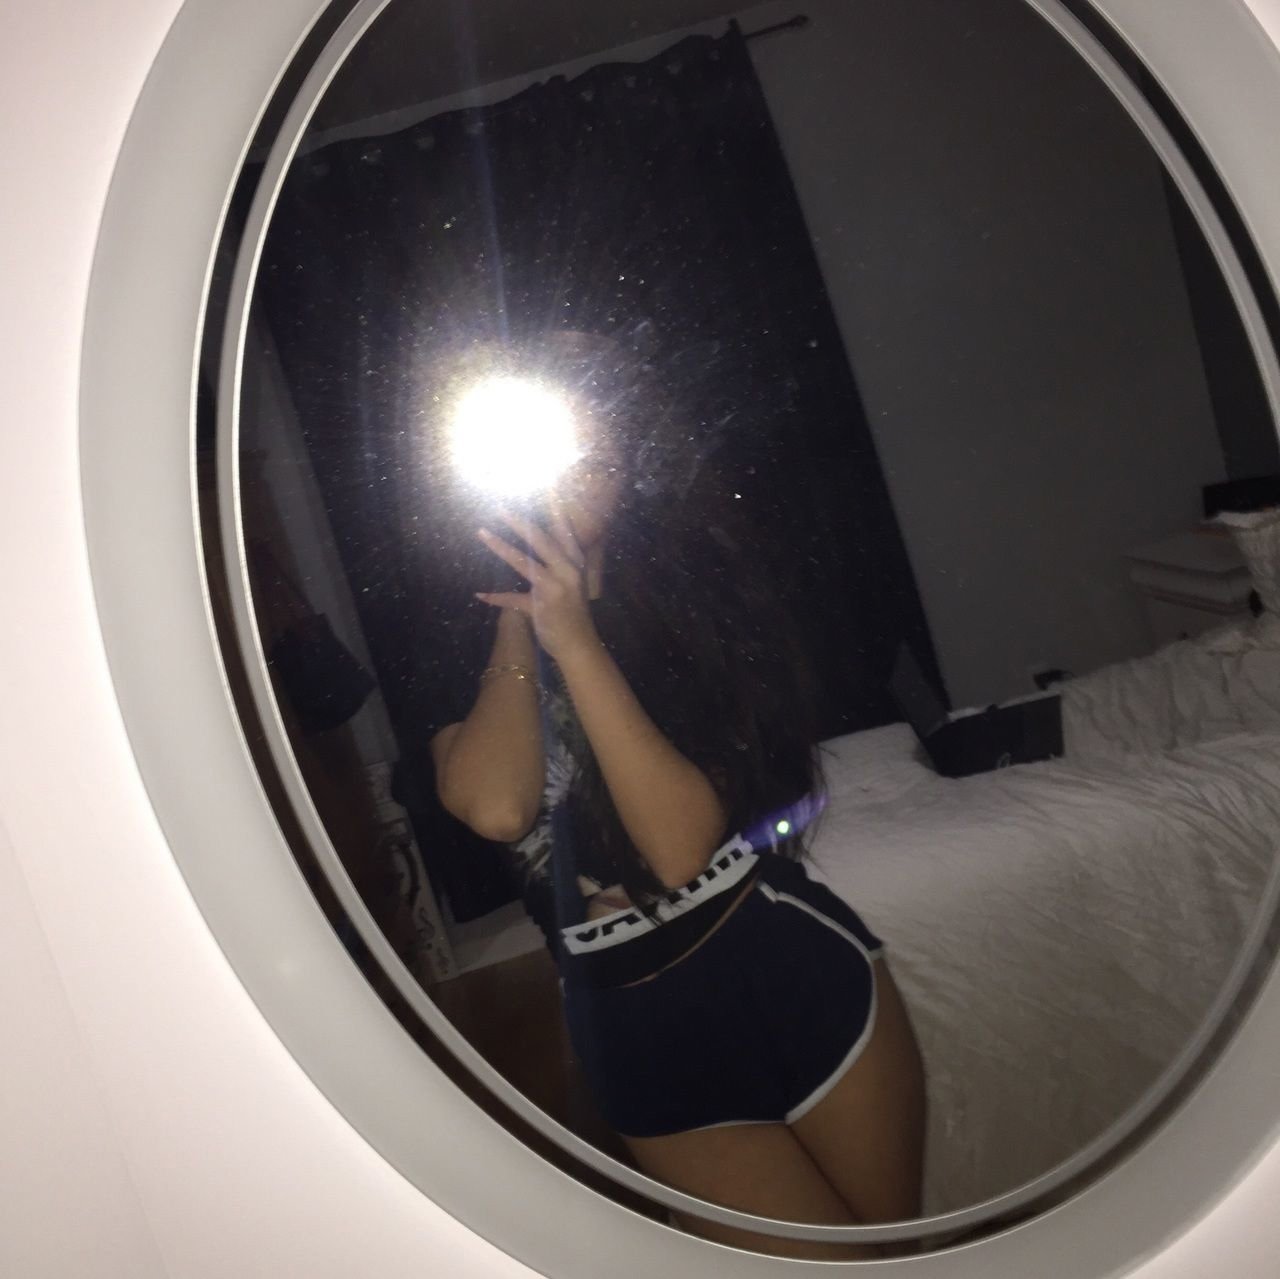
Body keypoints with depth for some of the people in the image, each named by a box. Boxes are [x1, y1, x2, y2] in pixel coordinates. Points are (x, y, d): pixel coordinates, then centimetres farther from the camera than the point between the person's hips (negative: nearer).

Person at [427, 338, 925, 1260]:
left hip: (798, 970, 0)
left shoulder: (682, 581, -7)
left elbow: (683, 845, -21)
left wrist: (576, 643, -27)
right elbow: (495, 809, -25)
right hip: (641, 1035, 0)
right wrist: (517, 617, -16)